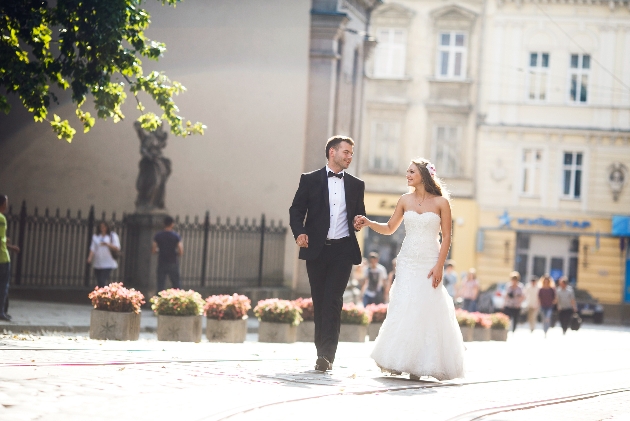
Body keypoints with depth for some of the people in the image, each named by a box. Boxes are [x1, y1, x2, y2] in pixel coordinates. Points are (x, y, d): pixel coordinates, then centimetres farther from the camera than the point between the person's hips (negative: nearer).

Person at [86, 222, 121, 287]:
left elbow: (117, 248, -1)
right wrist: (90, 258, -11)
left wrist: (108, 244, -18)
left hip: (108, 264, -4)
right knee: (99, 283, 2)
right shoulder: (96, 237, 14)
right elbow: (93, 249, 6)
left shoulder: (113, 236, 7)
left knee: (103, 282, -15)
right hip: (97, 264, 4)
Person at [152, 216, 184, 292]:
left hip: (161, 263, 2)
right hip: (173, 264, -2)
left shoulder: (158, 236, -2)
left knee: (161, 286, 5)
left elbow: (153, 251, -1)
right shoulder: (176, 236, -8)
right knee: (176, 286, 7)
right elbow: (180, 252, -11)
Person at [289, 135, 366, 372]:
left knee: (333, 301, -11)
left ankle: (326, 354, -17)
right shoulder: (310, 180, 6)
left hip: (343, 249, 0)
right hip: (316, 249, 0)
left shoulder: (356, 185, 13)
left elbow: (359, 215, 20)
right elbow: (296, 210, 2)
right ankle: (323, 351, 13)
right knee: (319, 302, 5)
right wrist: (299, 232, -16)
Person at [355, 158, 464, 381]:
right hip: (407, 262, 3)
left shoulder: (441, 202, -2)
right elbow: (389, 228, 14)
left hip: (429, 264, -3)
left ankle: (420, 364, 1)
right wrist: (369, 223, -4)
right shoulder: (405, 200, 7)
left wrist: (439, 266, -10)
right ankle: (403, 361, 5)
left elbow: (446, 236, -3)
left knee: (427, 311, -5)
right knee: (404, 310, -3)